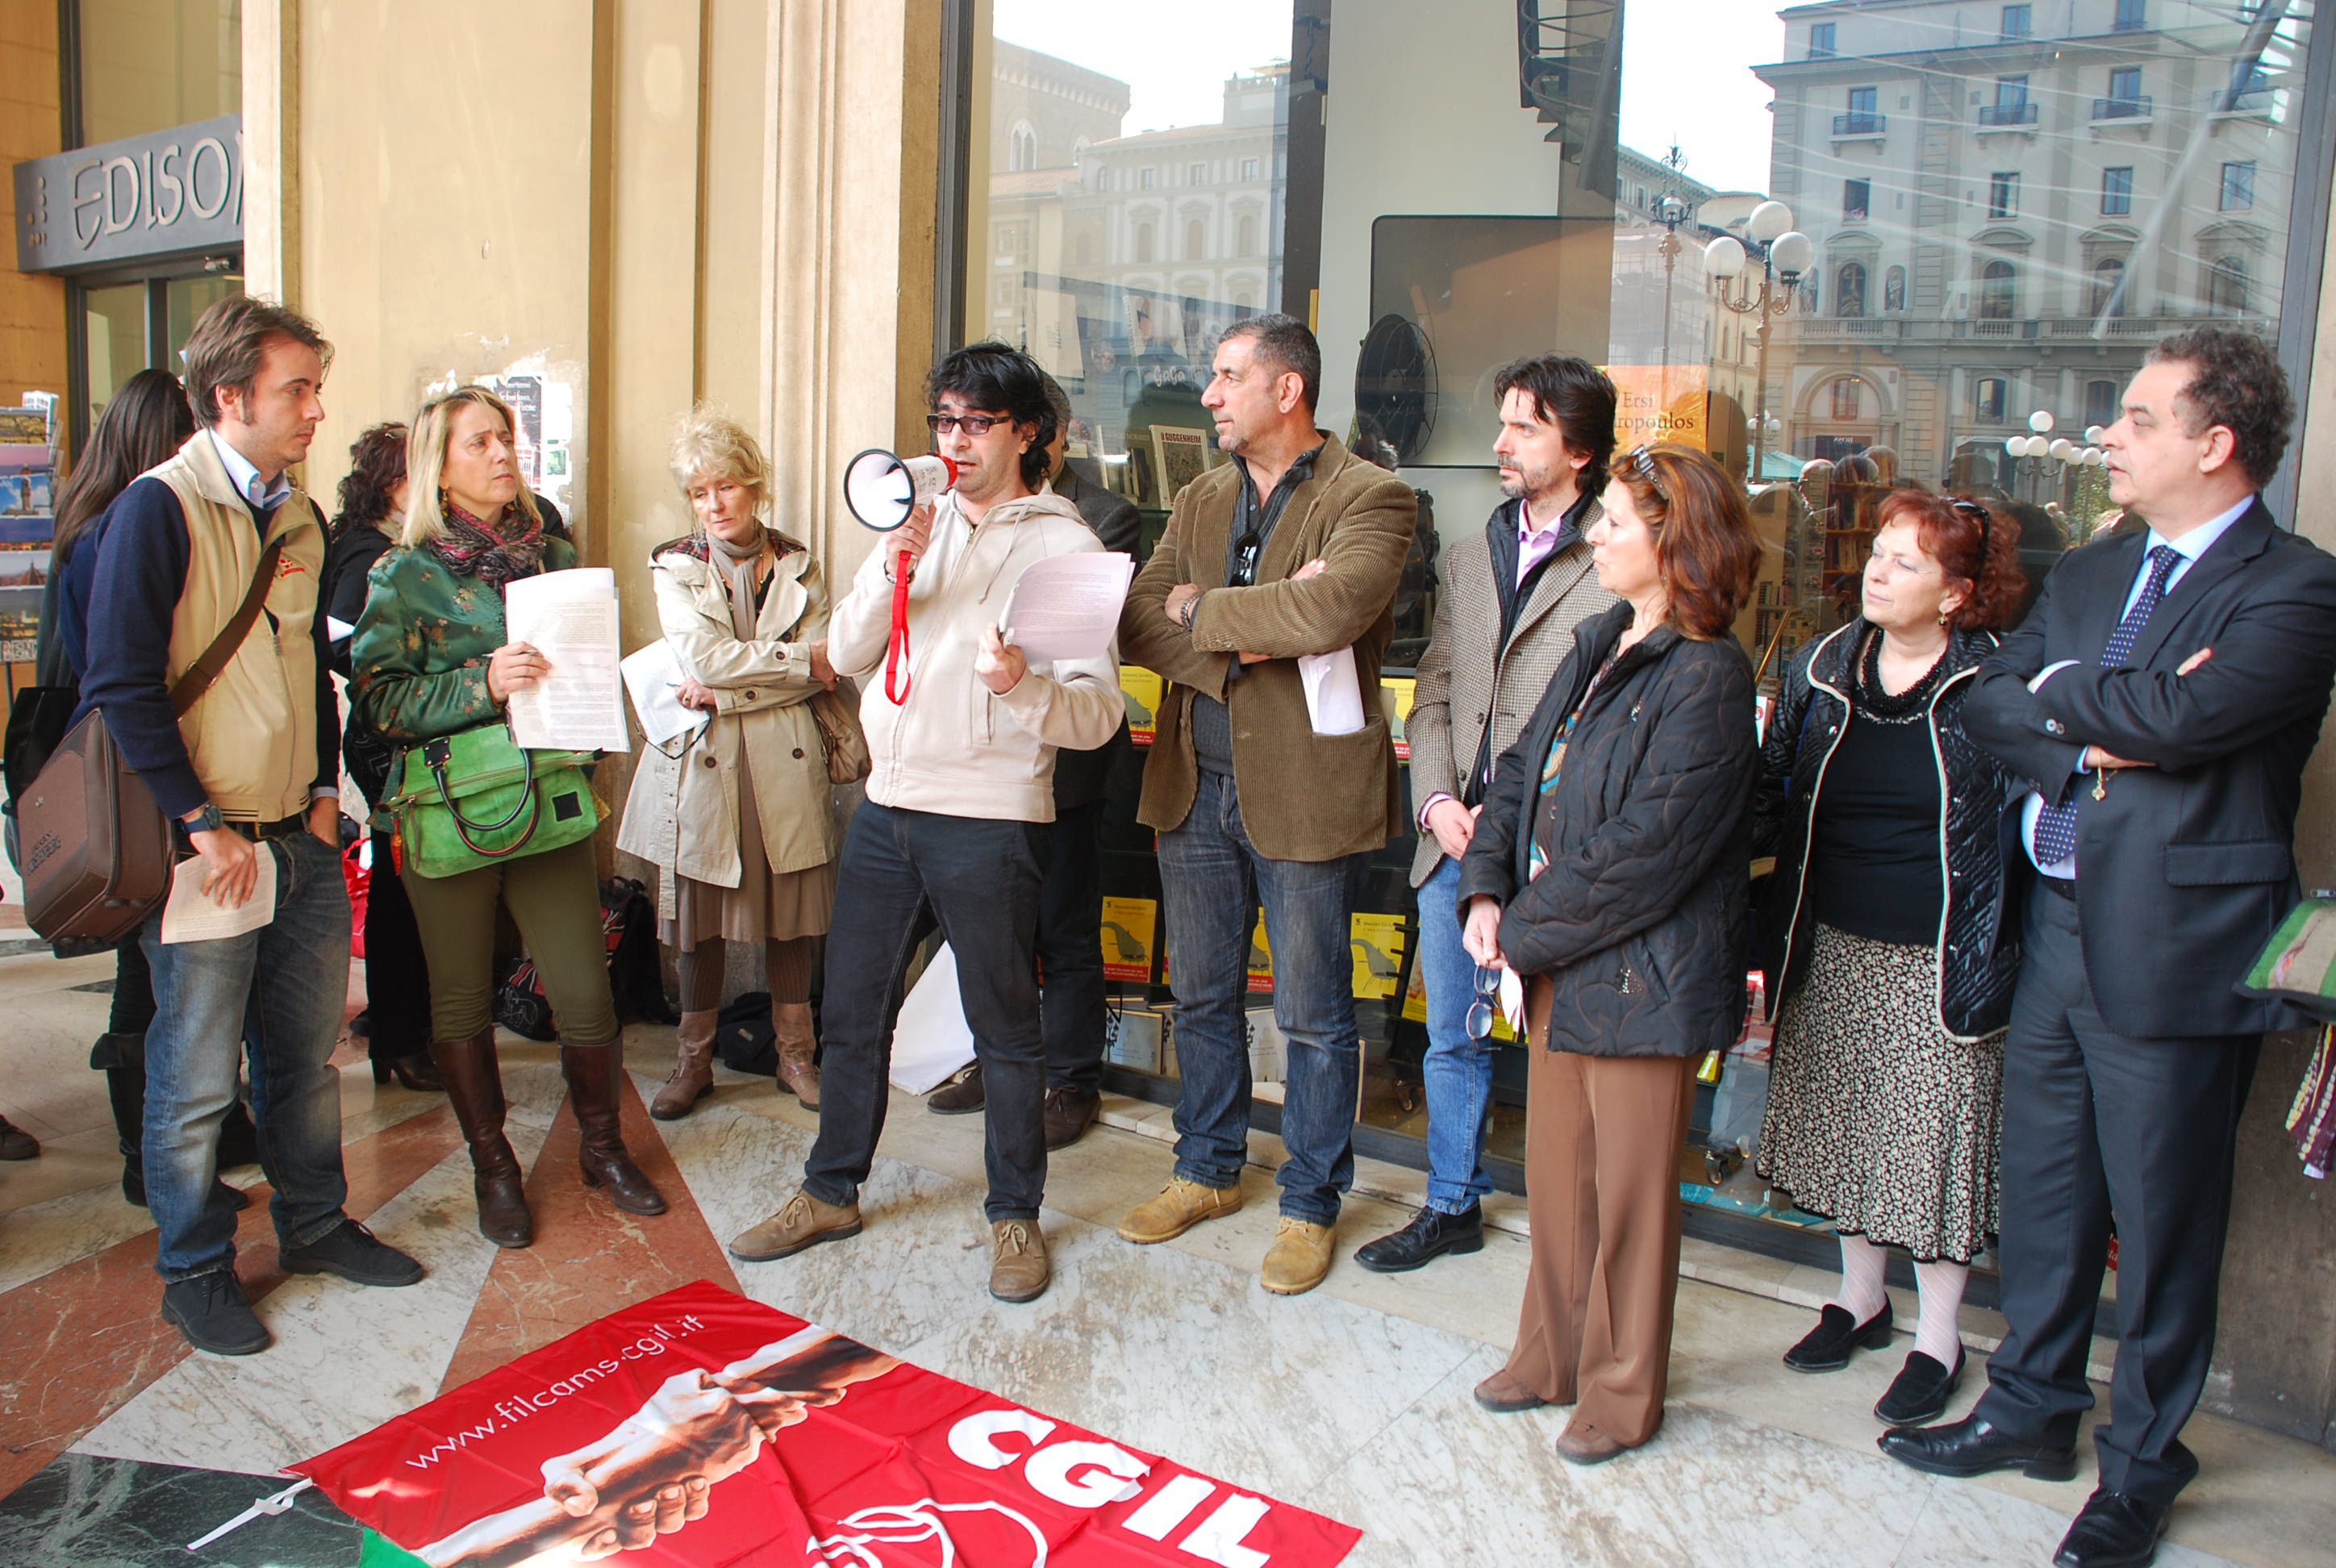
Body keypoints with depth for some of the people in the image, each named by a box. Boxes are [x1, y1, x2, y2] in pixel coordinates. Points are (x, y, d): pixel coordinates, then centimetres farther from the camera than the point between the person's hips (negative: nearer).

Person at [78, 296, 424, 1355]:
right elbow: (125, 688, -14)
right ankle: (194, 1271, 22)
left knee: (306, 1051, 16)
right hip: (205, 848, -6)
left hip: (302, 841, 6)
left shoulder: (298, 519, 10)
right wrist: (201, 826, -15)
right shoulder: (157, 510, -11)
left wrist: (325, 792, 9)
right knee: (196, 1077, 5)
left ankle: (315, 1226, 32)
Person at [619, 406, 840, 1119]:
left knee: (790, 908, 5)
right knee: (701, 914, 5)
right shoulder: (674, 567, 5)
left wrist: (729, 692, -12)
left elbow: (821, 673, -2)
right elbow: (706, 657, -10)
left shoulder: (798, 565, 7)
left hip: (784, 760, 1)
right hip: (703, 764, -1)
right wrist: (798, 658, -8)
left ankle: (795, 1053, 19)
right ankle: (693, 1060, 20)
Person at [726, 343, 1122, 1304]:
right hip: (888, 803, 6)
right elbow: (846, 654, 6)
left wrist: (1023, 685, -33)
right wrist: (891, 572, -10)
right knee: (851, 1010, 15)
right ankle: (831, 1193, 33)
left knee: (1004, 1028, 6)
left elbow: (1099, 710, -13)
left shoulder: (1064, 545, -6)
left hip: (990, 819, -6)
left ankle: (1015, 1214, 24)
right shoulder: (922, 525, 12)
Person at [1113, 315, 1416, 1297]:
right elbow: (1140, 620, 1)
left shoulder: (1368, 498, -7)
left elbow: (1336, 607, -27)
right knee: (1202, 996, 17)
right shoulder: (1199, 500, 12)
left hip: (1304, 788, -6)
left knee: (1314, 1016, 6)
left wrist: (1205, 610, -14)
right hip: (1194, 783, 6)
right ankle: (1207, 1171, 36)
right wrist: (1242, 644, -16)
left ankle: (1311, 1206, 23)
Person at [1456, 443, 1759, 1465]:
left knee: (1630, 1192, 8)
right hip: (1556, 962, 8)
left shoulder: (1706, 677, -16)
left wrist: (1526, 926, -14)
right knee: (1556, 1174, 18)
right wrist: (1487, 890, -4)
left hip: (1639, 977, -8)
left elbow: (1646, 846, -21)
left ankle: (1622, 1389, 26)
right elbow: (1522, 770, 11)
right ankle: (1554, 1357, 36)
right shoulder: (1596, 649, 10)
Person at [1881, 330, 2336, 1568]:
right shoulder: (2086, 576, 12)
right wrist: (2090, 738, -13)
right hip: (2056, 924, 7)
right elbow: (1984, 705, 5)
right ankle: (2032, 1406, 36)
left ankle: (2143, 1464, 26)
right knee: (2042, 1187, 18)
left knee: (2163, 1217, 8)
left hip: (2175, 950, -7)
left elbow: (2188, 716, -26)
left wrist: (2061, 691, -9)